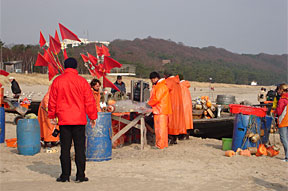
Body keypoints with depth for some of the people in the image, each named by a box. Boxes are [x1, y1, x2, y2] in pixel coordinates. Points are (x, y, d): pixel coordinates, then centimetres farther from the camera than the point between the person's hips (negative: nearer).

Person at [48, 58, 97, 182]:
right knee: (79, 148, 4)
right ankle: (80, 175, 5)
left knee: (65, 148, 7)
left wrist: (52, 116, 16)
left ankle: (65, 175, 10)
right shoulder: (82, 81, -2)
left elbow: (52, 100, 5)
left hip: (64, 120, 1)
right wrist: (93, 117, 8)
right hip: (79, 119, -1)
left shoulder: (57, 81, 0)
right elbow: (89, 101, 0)